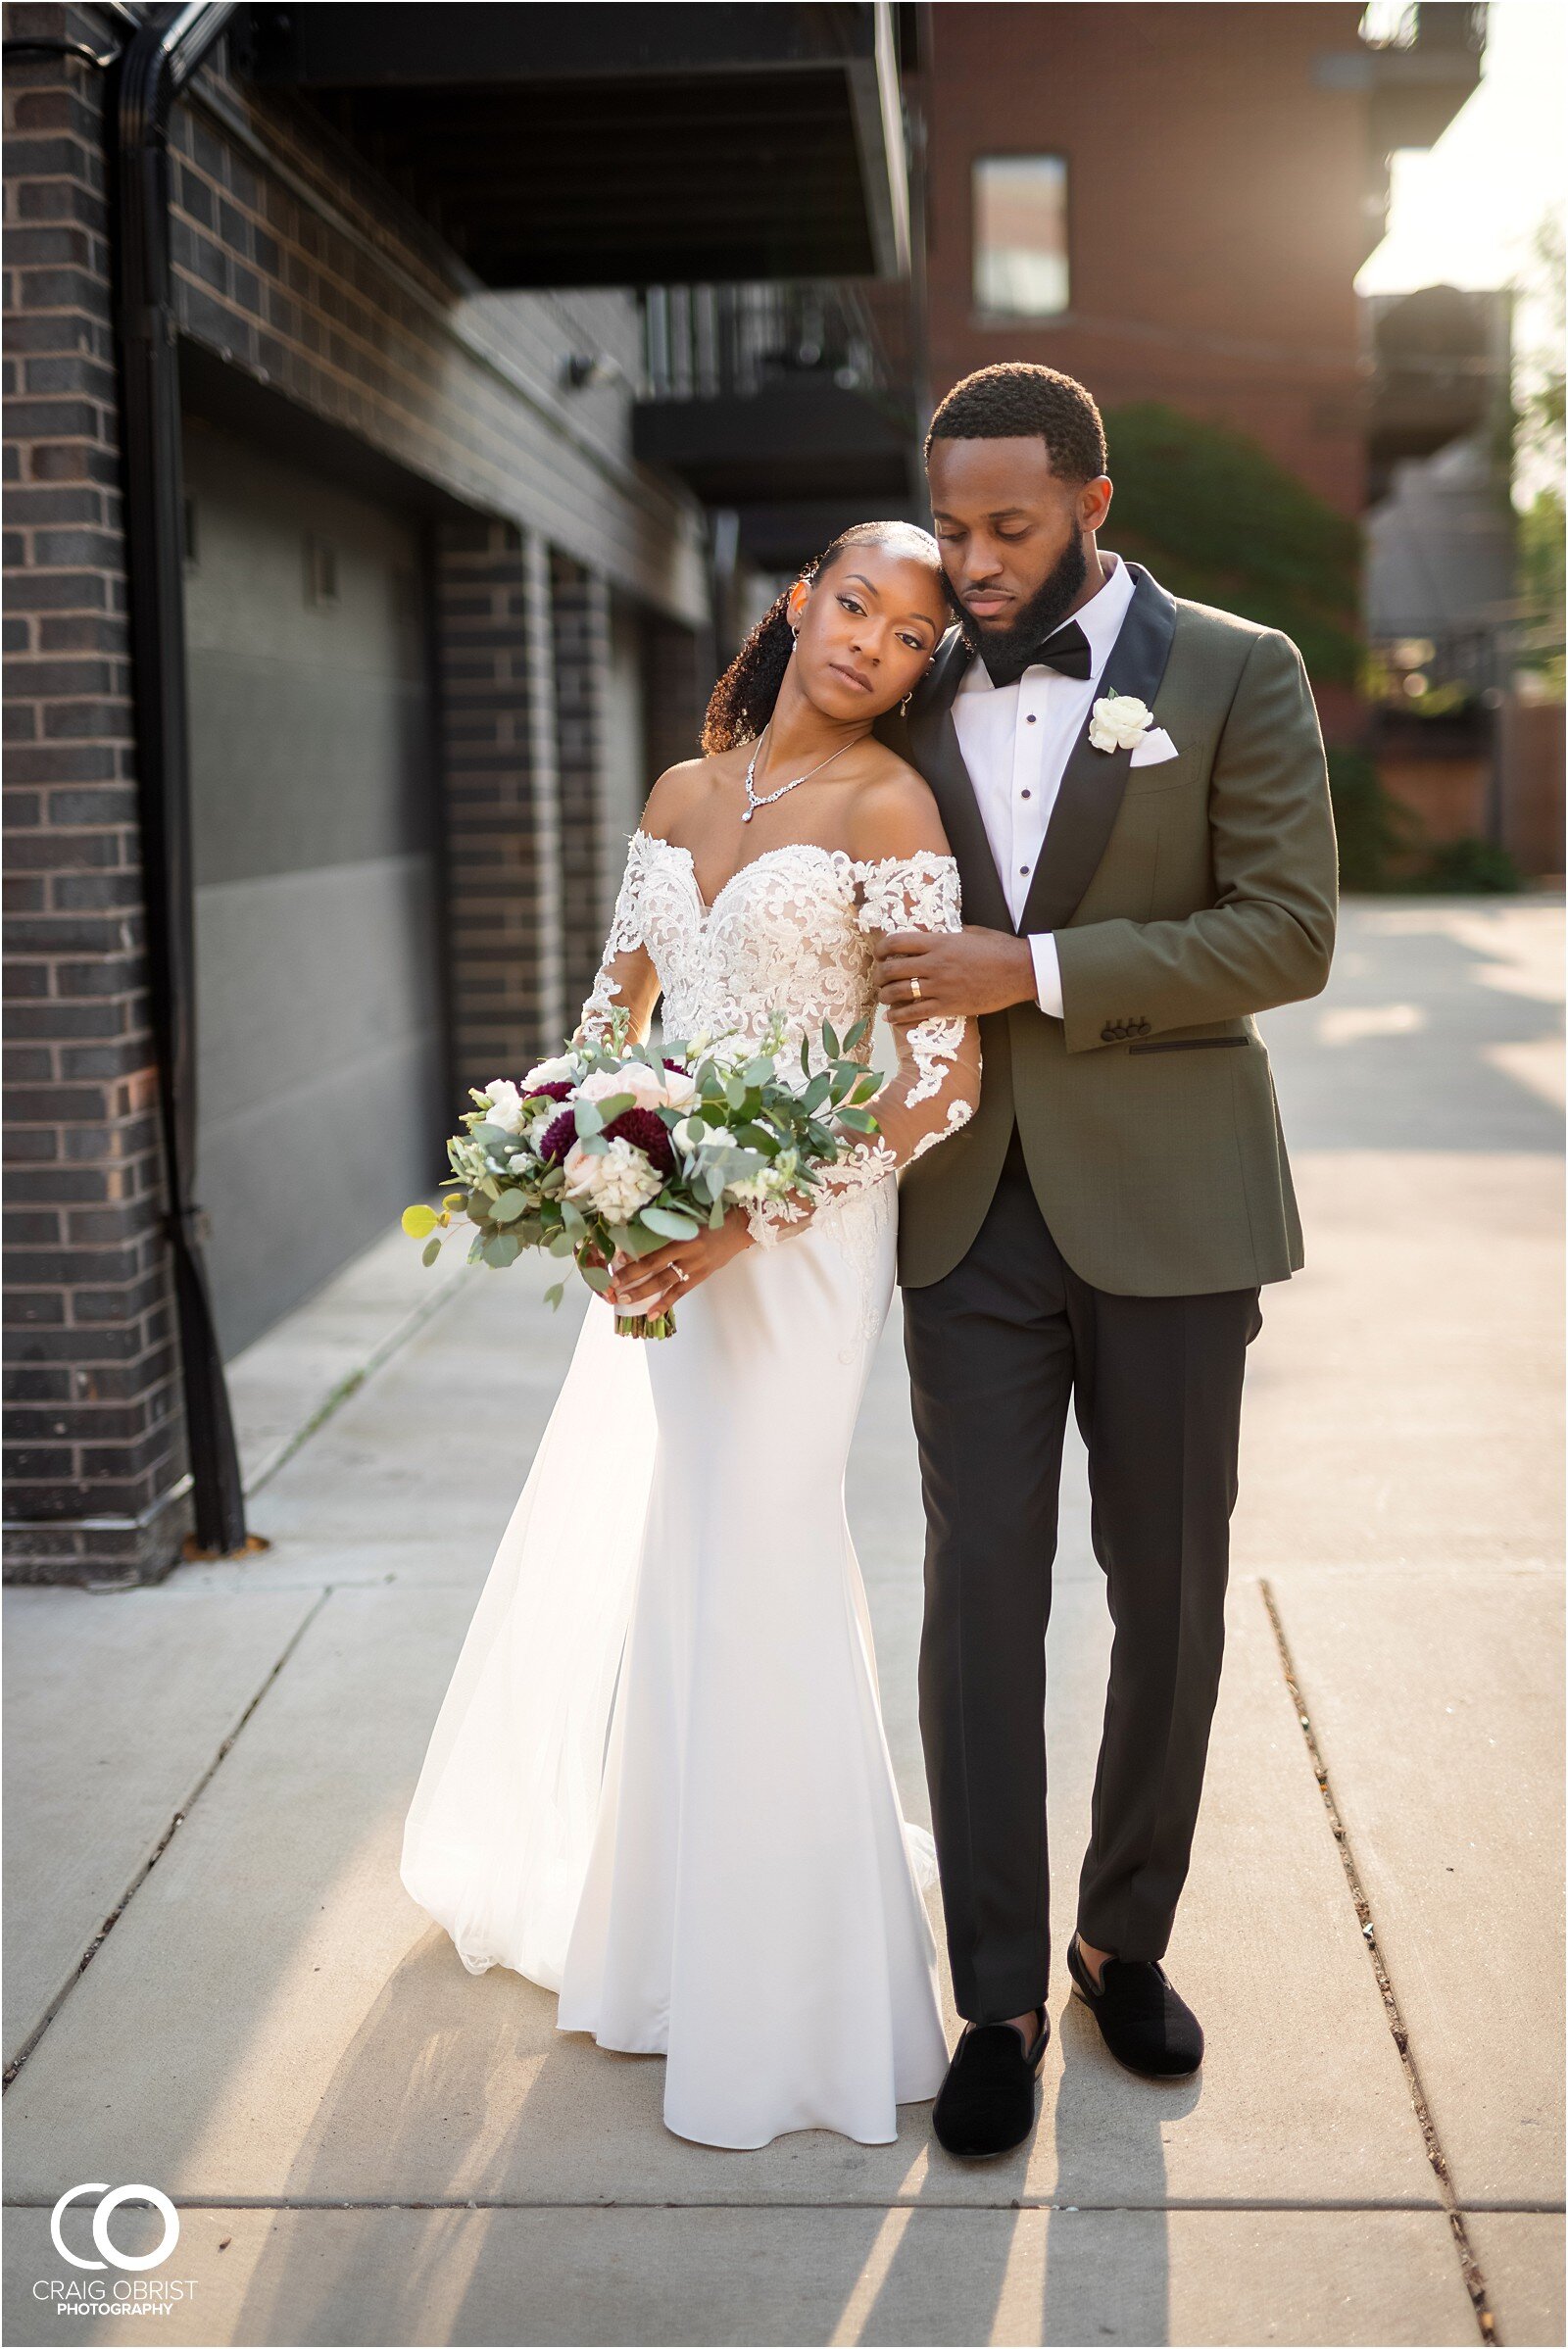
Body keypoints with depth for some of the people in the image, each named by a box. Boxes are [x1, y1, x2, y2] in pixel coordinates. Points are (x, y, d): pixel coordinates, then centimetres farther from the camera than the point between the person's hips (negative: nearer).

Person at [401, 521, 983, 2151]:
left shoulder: (886, 804, -10)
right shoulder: (682, 793, 9)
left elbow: (943, 1073, -17)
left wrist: (744, 1225, -21)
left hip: (801, 1230, -7)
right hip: (669, 1220, 7)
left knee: (740, 1568, -3)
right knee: (596, 1542, 17)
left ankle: (774, 1984, 16)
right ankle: (584, 1874, 44)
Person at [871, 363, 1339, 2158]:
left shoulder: (1234, 674, -1)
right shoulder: (917, 702, 9)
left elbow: (1288, 933, -9)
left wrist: (1037, 972, -16)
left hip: (1164, 1205, -2)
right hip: (972, 1214, 2)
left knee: (1169, 1600, 9)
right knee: (981, 1595, 1)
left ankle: (1125, 1939, 29)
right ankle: (1000, 1995, 13)